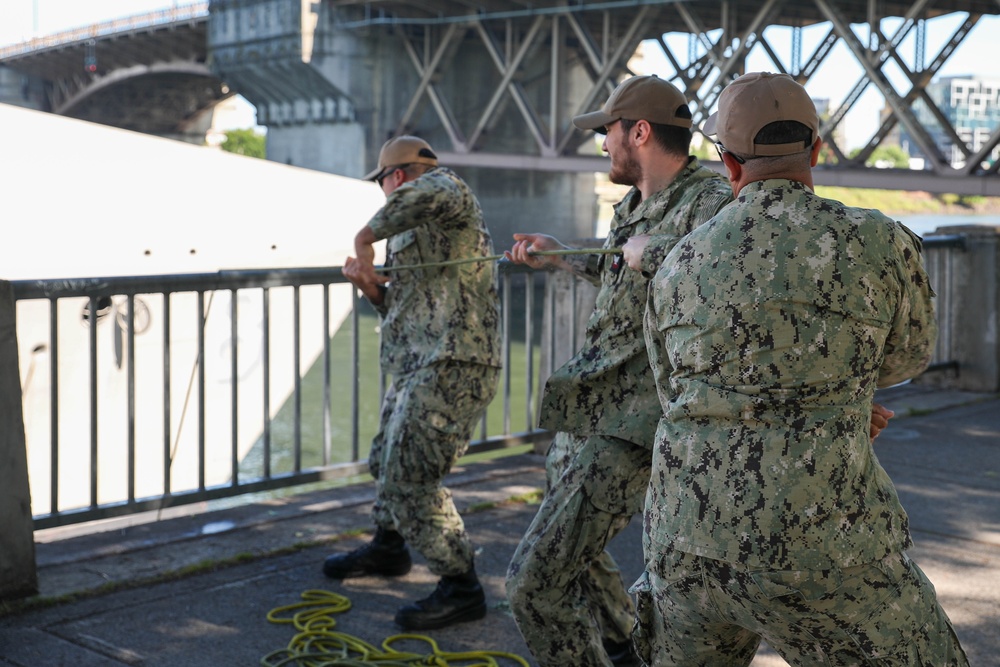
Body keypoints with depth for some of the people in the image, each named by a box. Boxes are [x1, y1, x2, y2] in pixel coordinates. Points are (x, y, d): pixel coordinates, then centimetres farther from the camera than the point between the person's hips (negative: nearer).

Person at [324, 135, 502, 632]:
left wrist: (365, 236, -21)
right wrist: (371, 288, 4)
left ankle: (460, 589, -1)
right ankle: (387, 548, 47)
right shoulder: (412, 232, 23)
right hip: (419, 368, 11)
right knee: (387, 459, 24)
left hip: (451, 366, -11)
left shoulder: (447, 189, -6)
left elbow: (425, 194, -33)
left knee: (410, 477, -12)